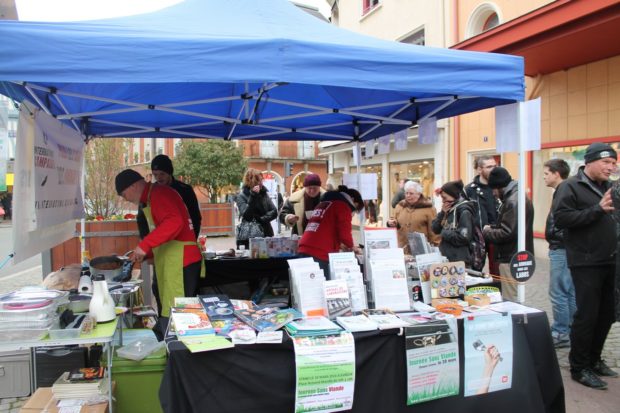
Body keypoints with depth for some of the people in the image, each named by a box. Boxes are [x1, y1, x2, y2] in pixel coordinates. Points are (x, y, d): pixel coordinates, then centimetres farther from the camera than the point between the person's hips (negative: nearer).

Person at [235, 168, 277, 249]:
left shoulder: (264, 194, 10)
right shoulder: (242, 196, -3)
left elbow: (274, 212, 3)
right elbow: (246, 215, -17)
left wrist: (262, 219, -13)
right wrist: (253, 196, -20)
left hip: (266, 234, 4)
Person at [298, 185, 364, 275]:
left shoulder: (323, 204, 26)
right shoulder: (343, 206, 2)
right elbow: (344, 234, -7)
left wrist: (339, 245, 30)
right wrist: (351, 246, 12)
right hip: (320, 255, -8)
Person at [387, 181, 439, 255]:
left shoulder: (428, 208, -2)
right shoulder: (400, 206, 12)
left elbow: (434, 229, -3)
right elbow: (396, 224, 23)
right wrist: (391, 223, 0)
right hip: (402, 248, 4)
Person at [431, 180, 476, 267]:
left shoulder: (464, 211, -13)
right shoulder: (449, 210, 12)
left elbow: (463, 237, -23)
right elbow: (435, 229, 10)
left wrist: (444, 233, -10)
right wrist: (442, 213, -2)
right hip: (447, 257, 8)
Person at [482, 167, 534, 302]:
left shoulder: (513, 201, -19)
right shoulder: (519, 196, 14)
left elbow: (507, 233, -23)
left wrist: (486, 232, -8)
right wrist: (493, 228, 5)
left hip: (511, 259, -10)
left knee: (510, 301, -3)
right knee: (515, 299, 18)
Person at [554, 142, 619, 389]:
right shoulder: (571, 187, -7)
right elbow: (560, 218, -18)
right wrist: (598, 209, -21)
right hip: (586, 264, -7)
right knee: (587, 315, -2)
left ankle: (594, 359, 29)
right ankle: (579, 368, 12)